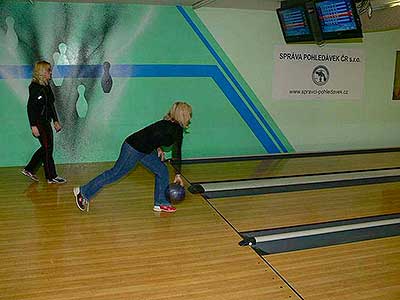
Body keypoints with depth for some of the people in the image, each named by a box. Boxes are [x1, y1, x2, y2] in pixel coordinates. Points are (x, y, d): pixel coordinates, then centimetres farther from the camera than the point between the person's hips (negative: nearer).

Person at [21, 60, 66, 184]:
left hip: (46, 121, 9)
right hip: (39, 122, -9)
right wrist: (33, 126, -21)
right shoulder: (35, 87, -15)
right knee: (47, 148, -1)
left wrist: (55, 121, 20)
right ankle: (51, 177, 9)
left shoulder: (46, 86, 11)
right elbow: (30, 107, -18)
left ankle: (29, 169, 26)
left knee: (46, 147, 14)